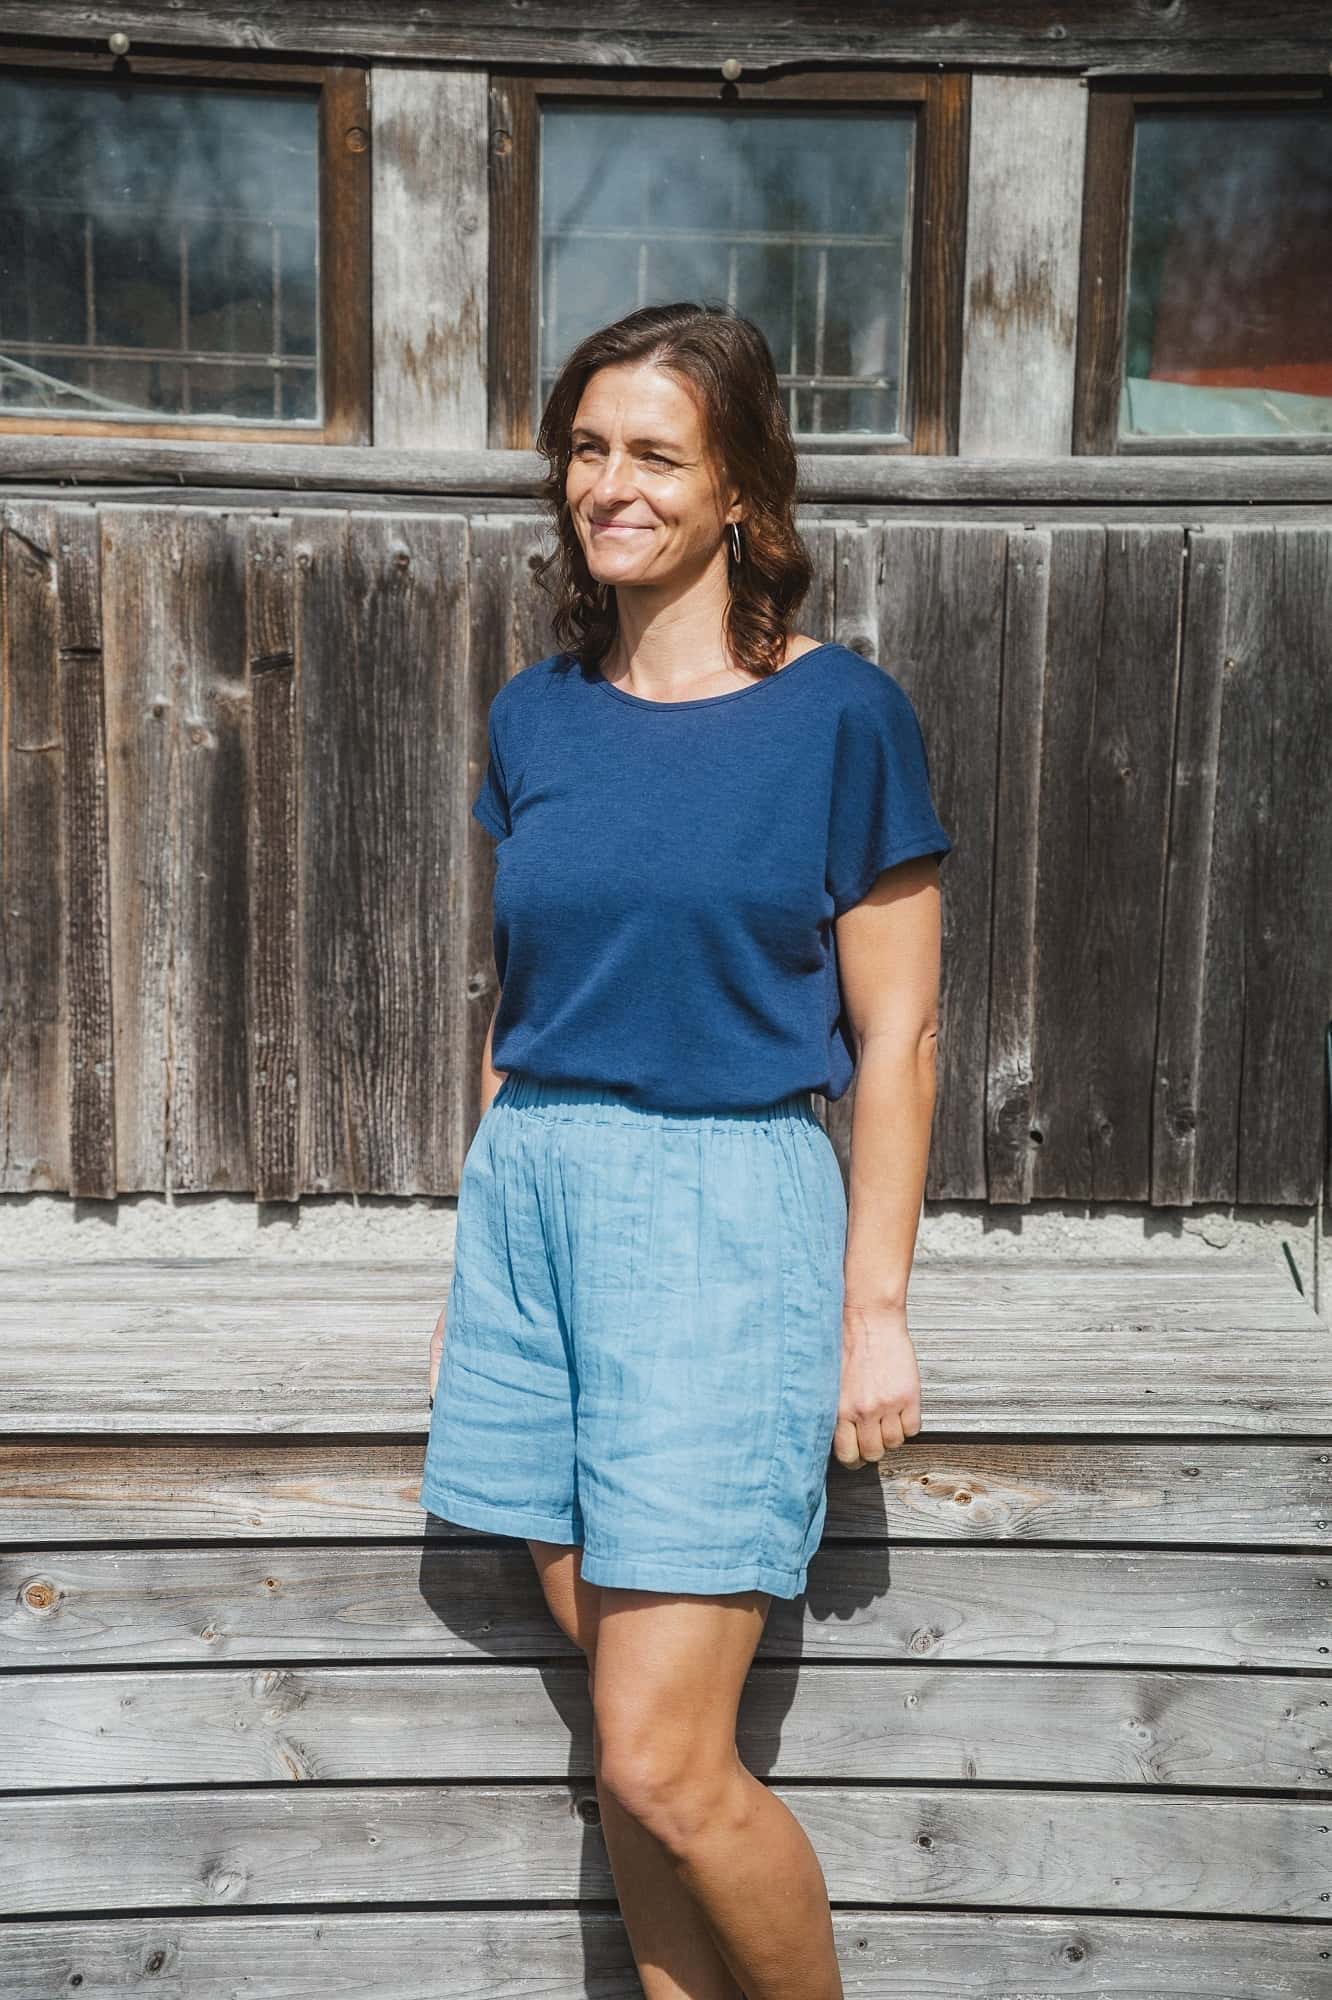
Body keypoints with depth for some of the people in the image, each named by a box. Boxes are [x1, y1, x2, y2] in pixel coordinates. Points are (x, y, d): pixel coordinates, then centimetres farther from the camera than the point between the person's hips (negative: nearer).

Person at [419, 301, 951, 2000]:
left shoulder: (839, 715, -5)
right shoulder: (537, 717, 10)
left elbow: (895, 1037, -4)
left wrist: (875, 1306, -5)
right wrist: (481, 1258, 16)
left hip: (725, 1213, -5)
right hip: (533, 1204, 5)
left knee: (664, 1767, -4)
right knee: (621, 1732, 12)